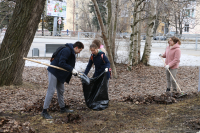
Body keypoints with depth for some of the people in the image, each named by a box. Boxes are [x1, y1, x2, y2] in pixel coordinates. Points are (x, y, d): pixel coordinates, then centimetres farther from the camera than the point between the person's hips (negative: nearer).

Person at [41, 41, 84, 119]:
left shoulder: (71, 52, 13)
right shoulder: (67, 51, -20)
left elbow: (69, 65, 19)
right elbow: (61, 63, -28)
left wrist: (75, 73, 7)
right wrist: (71, 69, -26)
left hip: (60, 74, 10)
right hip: (54, 72, -10)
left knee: (61, 91, 18)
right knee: (51, 91, -10)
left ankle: (62, 108, 31)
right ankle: (44, 112, -6)